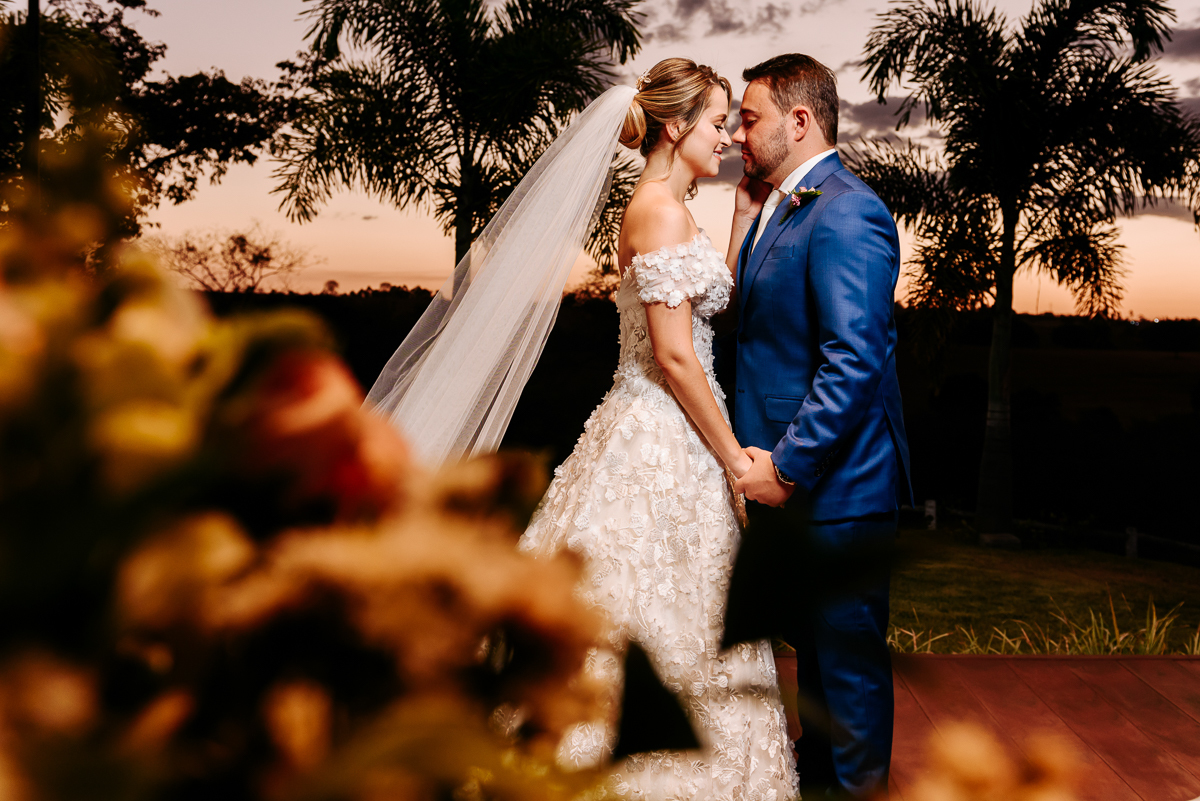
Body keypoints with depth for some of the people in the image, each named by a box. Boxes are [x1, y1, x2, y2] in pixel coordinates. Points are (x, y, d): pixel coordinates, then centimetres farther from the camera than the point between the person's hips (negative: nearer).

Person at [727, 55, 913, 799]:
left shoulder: (845, 213, -20)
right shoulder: (781, 207, 12)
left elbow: (856, 361, -26)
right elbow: (755, 314, 16)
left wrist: (786, 467, -22)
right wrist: (747, 208, 7)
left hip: (835, 486, -10)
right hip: (791, 480, 10)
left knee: (848, 653, 6)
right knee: (811, 640, 24)